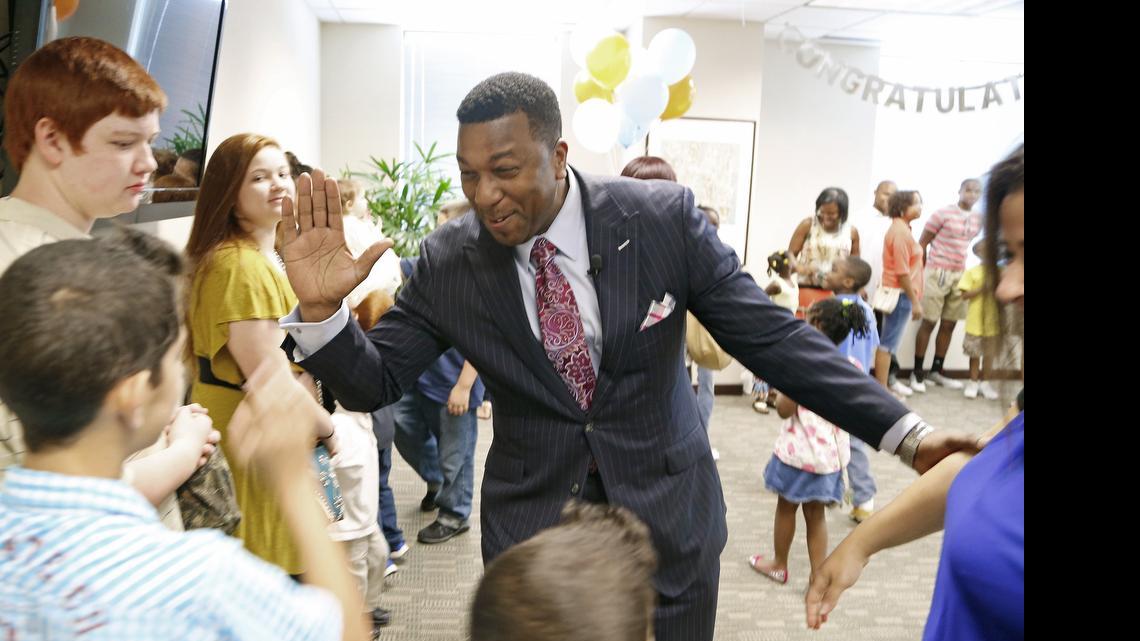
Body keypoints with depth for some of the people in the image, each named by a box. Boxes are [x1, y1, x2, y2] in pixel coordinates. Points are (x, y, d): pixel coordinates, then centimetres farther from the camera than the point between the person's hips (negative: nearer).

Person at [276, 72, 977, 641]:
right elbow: (373, 382, -2)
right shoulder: (448, 261, -9)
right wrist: (320, 306, -22)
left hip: (670, 520, 0)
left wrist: (906, 430, -12)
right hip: (530, 526, 1)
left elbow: (772, 337, -9)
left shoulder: (665, 217, -14)